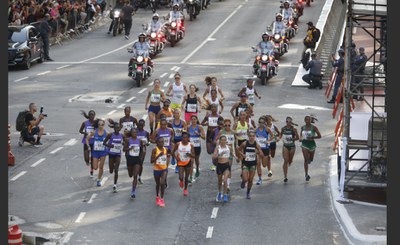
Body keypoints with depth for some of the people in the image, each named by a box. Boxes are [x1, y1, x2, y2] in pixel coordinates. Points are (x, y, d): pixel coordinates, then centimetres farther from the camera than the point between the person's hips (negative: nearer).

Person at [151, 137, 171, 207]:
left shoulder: (166, 150, -1)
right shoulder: (155, 150, -14)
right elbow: (151, 161, -19)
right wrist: (159, 155, -27)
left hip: (164, 169, 1)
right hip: (156, 169, -1)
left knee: (162, 183, -16)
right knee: (158, 184, 15)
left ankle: (162, 199, -2)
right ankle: (157, 197, 39)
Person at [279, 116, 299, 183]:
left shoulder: (293, 129, -10)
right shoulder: (283, 128, -1)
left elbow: (297, 137, -10)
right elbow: (281, 134, 18)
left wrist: (291, 139, -23)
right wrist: (280, 137, -1)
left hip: (292, 146, -1)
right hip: (285, 146, 1)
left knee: (290, 160, 13)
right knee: (285, 161, -10)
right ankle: (285, 176, -12)